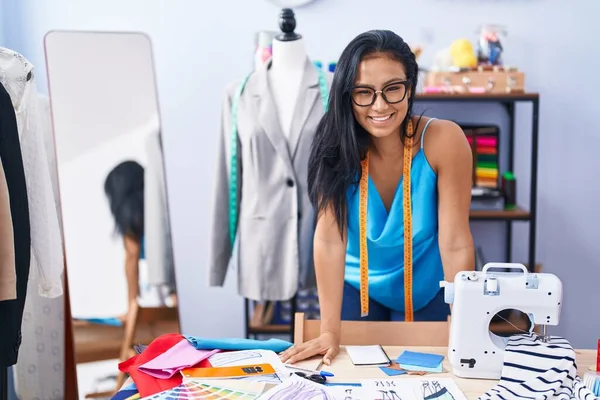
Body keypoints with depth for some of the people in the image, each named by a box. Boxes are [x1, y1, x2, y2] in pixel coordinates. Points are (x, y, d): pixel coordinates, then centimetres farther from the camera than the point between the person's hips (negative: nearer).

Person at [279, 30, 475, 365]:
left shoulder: (444, 140, -26)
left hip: (427, 291, -1)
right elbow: (329, 237, -25)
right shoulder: (337, 146, -21)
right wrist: (330, 332, -28)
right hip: (357, 287, 1)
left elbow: (455, 242, -25)